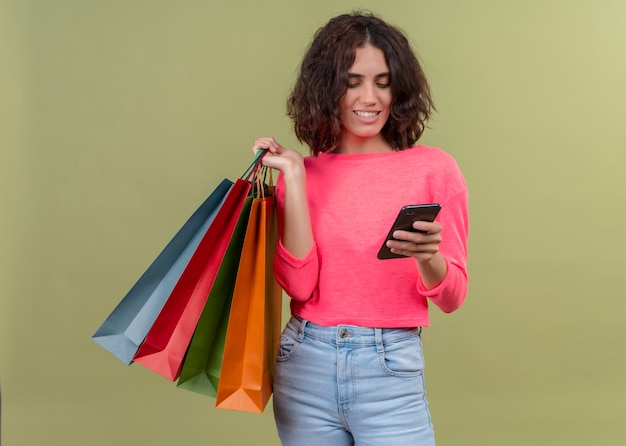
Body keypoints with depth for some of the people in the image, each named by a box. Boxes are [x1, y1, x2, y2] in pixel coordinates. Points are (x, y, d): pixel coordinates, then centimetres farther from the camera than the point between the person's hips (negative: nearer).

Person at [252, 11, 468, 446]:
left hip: (391, 374, -2)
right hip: (305, 366, 2)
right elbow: (299, 285, -8)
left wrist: (427, 256, -22)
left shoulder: (434, 169, -3)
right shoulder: (302, 172, 3)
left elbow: (452, 297, -1)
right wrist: (295, 178, -9)